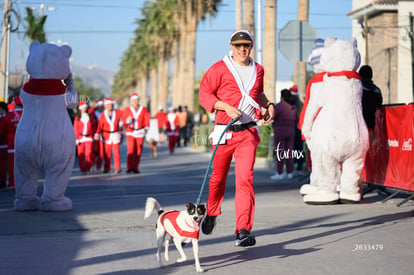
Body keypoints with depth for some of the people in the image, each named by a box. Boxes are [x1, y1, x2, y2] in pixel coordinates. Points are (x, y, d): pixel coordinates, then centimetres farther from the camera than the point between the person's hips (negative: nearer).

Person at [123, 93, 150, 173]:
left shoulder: (144, 110, 3)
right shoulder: (127, 110, 3)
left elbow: (147, 121, 2)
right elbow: (125, 122, 0)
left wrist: (145, 128, -14)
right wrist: (128, 120, -22)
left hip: (140, 133, 1)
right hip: (130, 133, -1)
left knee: (138, 151, 1)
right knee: (130, 149, -15)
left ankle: (135, 168, 10)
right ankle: (129, 167, -17)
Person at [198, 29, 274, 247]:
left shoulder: (258, 70, 13)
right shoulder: (219, 69, -2)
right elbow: (204, 94, -4)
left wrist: (268, 105, 11)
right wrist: (226, 106, -18)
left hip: (248, 132, 2)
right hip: (224, 131, -1)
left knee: (245, 179, -11)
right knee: (218, 177, 14)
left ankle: (243, 230, -13)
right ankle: (211, 213, 42)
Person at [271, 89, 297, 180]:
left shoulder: (279, 105, -13)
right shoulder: (293, 107, 8)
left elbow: (272, 117, -9)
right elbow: (295, 120, 15)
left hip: (280, 131, -6)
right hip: (291, 131, 6)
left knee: (280, 152, -4)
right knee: (289, 152, 9)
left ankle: (279, 173, -4)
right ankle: (290, 173, 12)